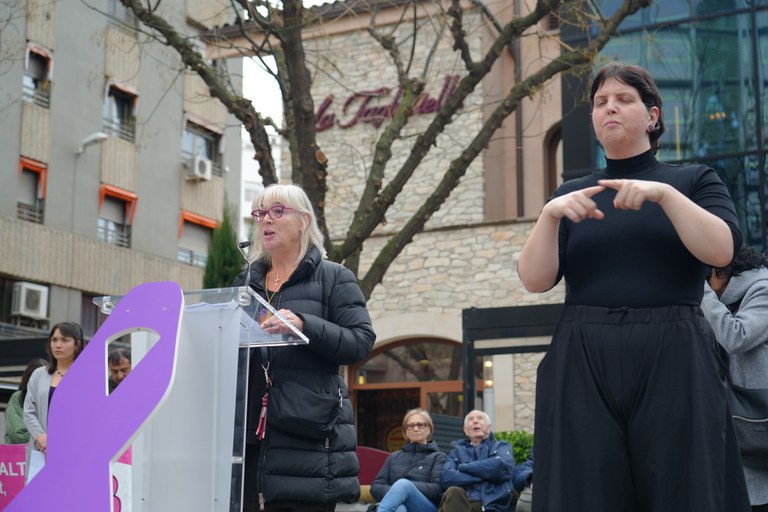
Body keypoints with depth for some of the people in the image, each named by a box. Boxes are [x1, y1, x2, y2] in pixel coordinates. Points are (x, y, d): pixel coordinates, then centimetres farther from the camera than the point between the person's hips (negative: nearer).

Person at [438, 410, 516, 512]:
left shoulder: (501, 446, 23)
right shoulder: (457, 450, 26)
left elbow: (501, 467, -4)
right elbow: (446, 477, 3)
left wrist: (463, 467, 5)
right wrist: (485, 475, -2)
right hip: (462, 504, 3)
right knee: (454, 492, -35)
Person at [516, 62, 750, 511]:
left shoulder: (694, 181, 10)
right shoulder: (571, 195, 14)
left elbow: (721, 251, -8)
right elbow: (535, 279, 3)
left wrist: (663, 193, -17)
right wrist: (550, 215, -12)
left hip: (673, 362, -1)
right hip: (583, 364, 2)